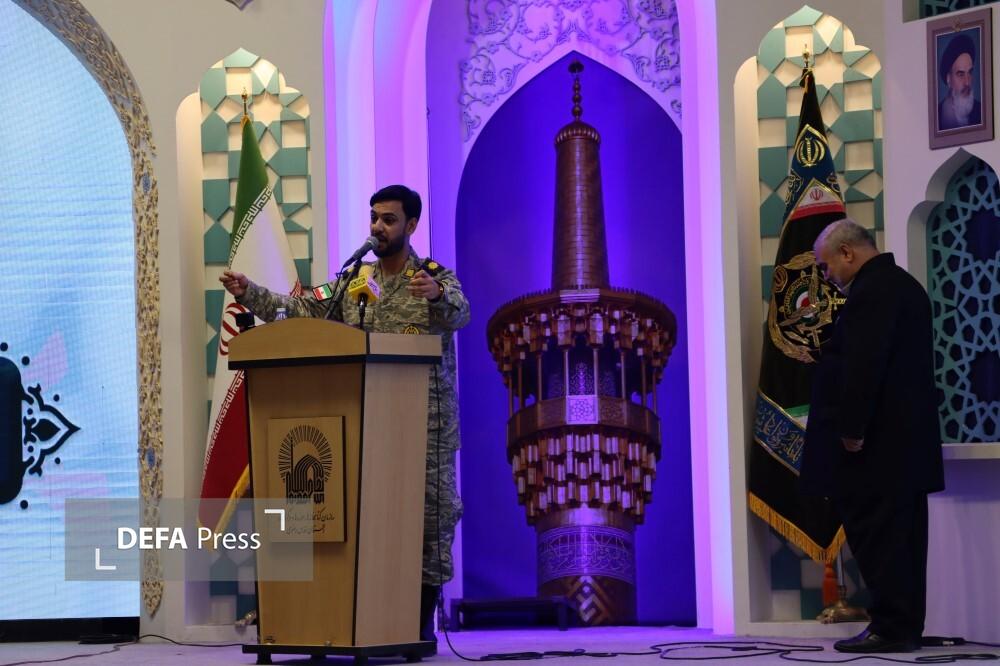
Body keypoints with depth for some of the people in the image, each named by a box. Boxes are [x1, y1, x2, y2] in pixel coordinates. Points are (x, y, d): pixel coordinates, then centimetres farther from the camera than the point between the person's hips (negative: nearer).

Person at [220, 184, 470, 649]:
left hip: (426, 423, -4)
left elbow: (458, 314, -22)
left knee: (429, 514, -2)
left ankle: (422, 625, 6)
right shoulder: (352, 282, 12)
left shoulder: (437, 277, -1)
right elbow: (299, 311, 6)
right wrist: (249, 293, -9)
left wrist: (436, 295, -45)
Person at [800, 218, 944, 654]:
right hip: (908, 440, 10)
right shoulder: (904, 285, 18)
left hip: (874, 444, -10)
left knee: (876, 537, -8)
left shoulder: (871, 291, -14)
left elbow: (861, 367, -22)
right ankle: (905, 627, 13)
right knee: (900, 537, 10)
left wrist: (851, 430, -20)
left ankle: (891, 628, -7)